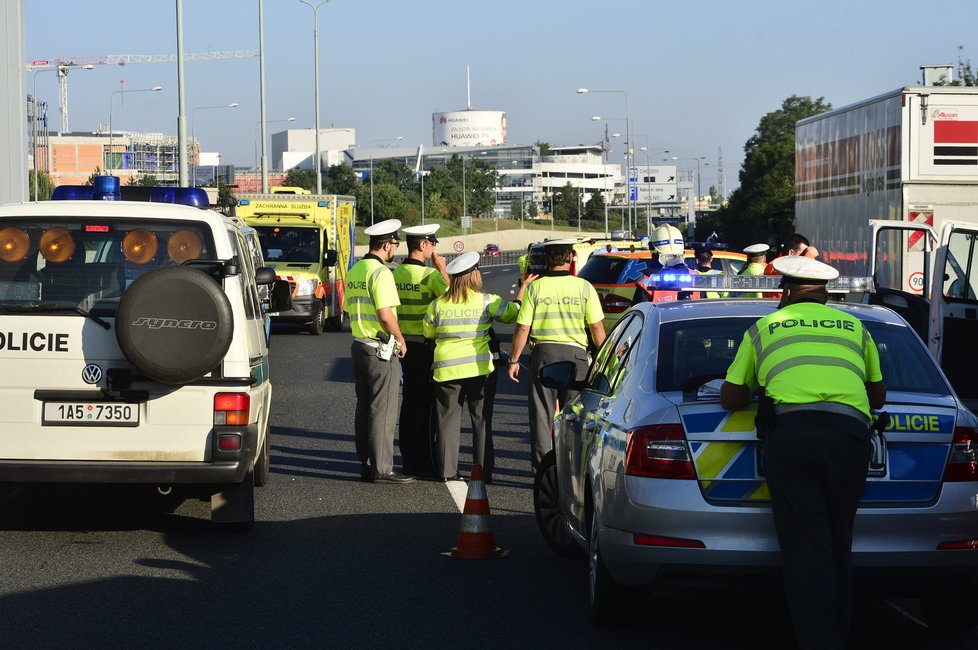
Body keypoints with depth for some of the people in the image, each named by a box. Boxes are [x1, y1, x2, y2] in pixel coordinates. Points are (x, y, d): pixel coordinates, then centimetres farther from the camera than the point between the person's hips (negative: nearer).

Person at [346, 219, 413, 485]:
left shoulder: (354, 271, 12)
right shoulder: (381, 272, -17)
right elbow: (385, 314, -22)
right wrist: (400, 340, -9)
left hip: (359, 344, 9)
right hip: (381, 349, -9)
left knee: (364, 407, 13)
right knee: (383, 410, -5)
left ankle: (366, 464, 17)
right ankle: (381, 469, -4)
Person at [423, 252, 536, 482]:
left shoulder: (438, 304, -1)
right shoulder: (487, 301, -7)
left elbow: (428, 333, 8)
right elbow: (513, 313, 1)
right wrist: (523, 288, 12)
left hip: (447, 368, 1)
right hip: (479, 368, -1)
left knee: (448, 420, 8)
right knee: (481, 420, 8)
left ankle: (447, 470, 6)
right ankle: (484, 470, 7)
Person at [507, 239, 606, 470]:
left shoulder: (535, 288, -3)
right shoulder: (583, 287, -2)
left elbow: (522, 328, -3)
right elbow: (596, 328, -2)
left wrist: (514, 360, 6)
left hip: (543, 352, 0)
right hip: (575, 352, 0)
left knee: (542, 413, 8)